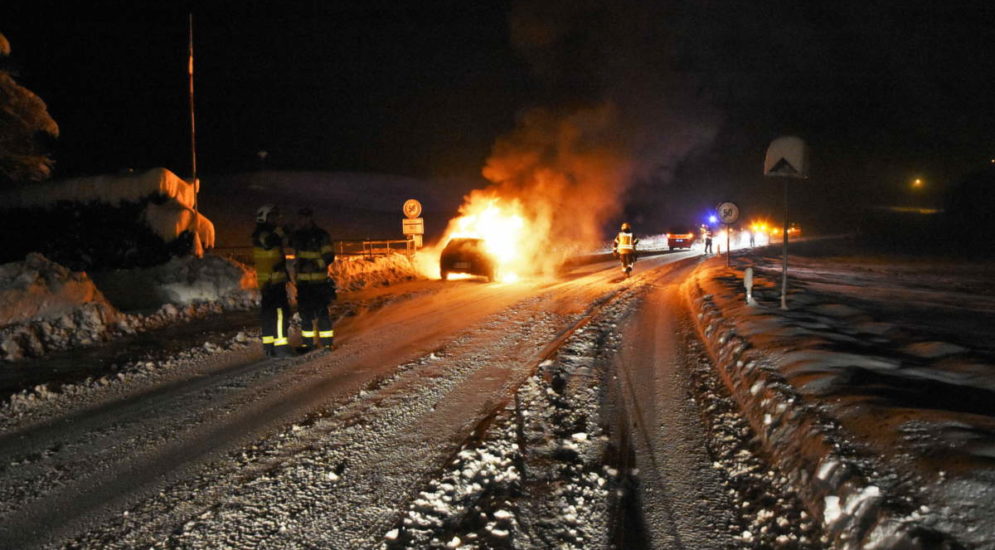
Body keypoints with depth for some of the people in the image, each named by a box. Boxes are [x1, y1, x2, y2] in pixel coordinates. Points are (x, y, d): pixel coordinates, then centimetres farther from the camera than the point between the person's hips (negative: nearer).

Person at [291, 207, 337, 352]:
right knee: (305, 312, 9)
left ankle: (327, 342, -3)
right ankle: (307, 342, 16)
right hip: (302, 280, 6)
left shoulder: (321, 235, -6)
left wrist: (315, 264, -23)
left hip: (319, 281, -6)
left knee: (321, 311, -9)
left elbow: (329, 256, -11)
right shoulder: (297, 235, 11)